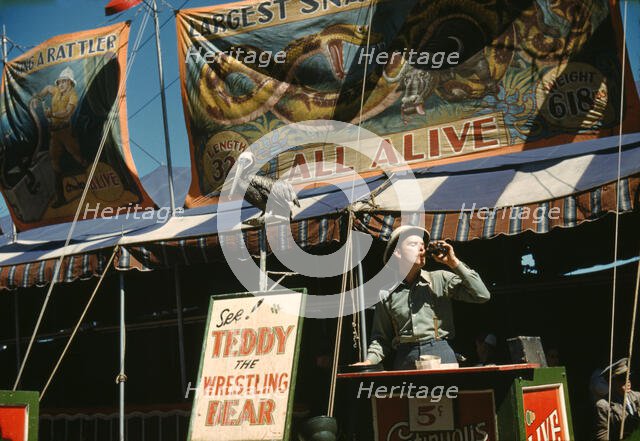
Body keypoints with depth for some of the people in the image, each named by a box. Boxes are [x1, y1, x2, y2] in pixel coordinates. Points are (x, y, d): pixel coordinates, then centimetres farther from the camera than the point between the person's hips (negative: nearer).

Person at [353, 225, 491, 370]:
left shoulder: (441, 279, 7)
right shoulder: (386, 294, 11)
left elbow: (482, 295, 0)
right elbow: (381, 338, 16)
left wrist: (454, 263, -2)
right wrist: (369, 361, -2)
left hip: (440, 354, -1)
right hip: (405, 360, 1)